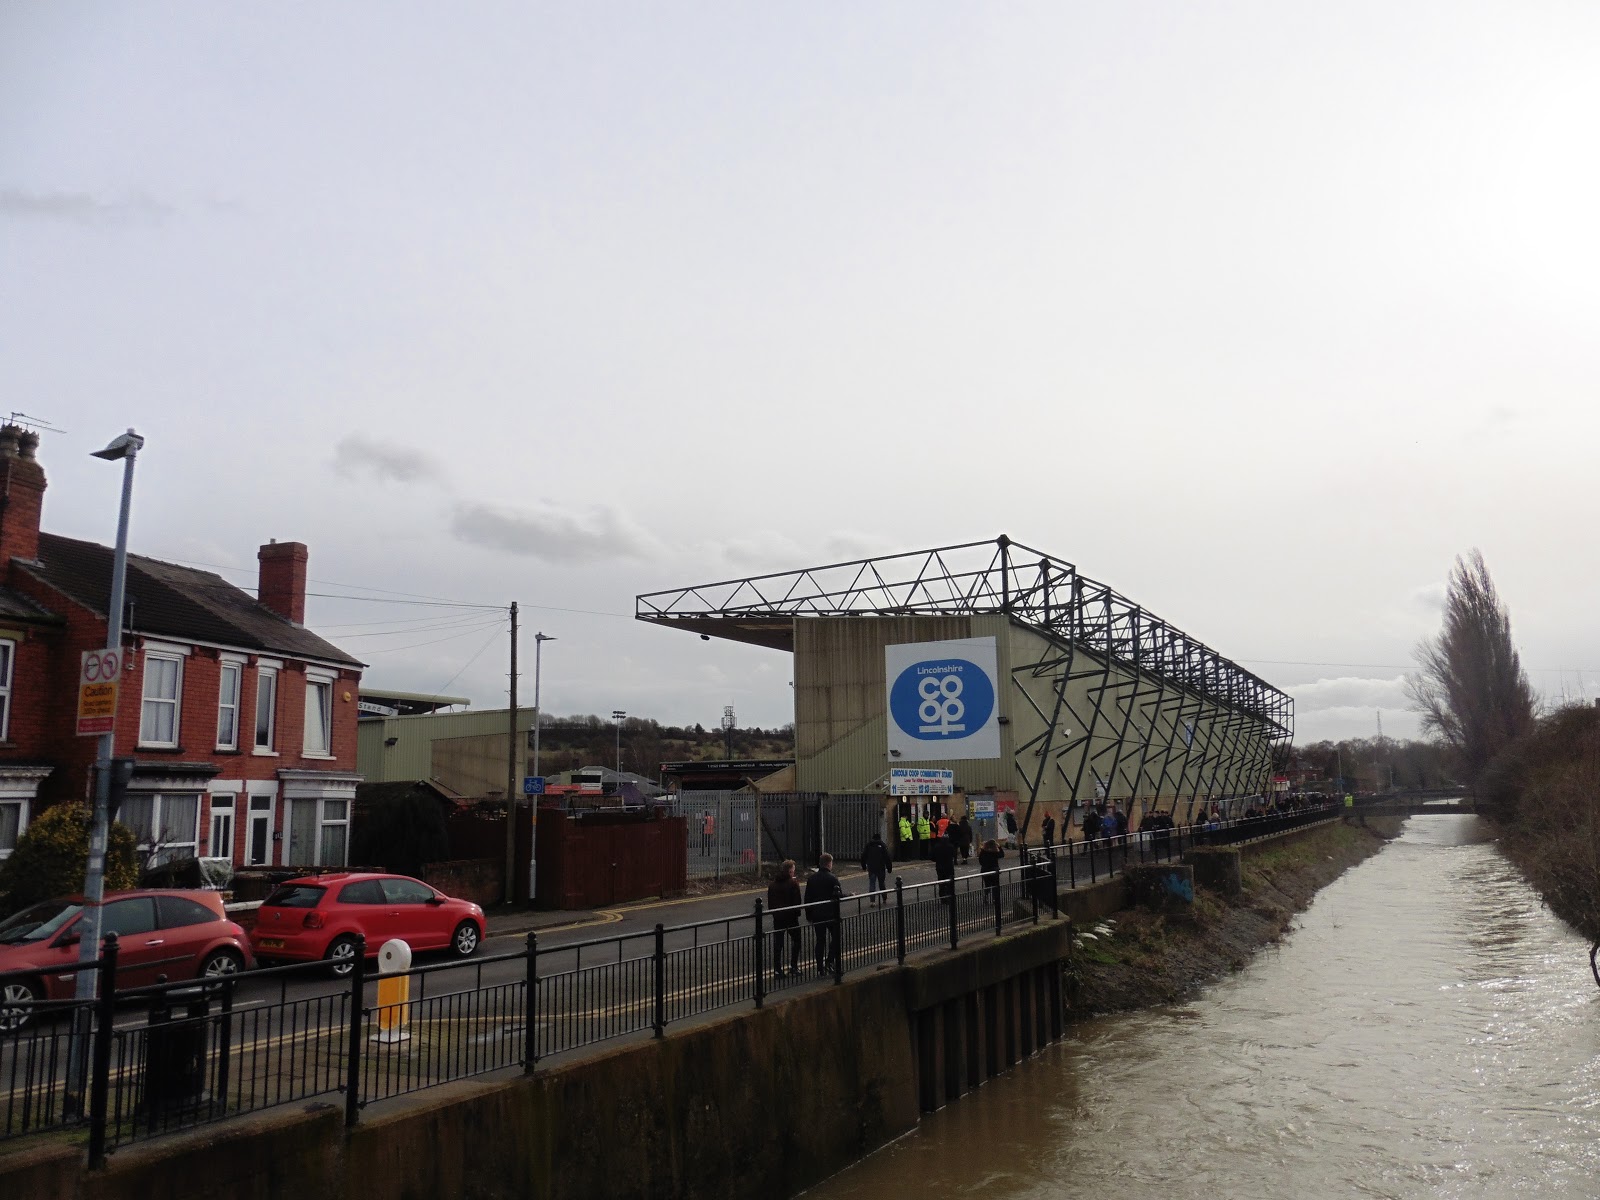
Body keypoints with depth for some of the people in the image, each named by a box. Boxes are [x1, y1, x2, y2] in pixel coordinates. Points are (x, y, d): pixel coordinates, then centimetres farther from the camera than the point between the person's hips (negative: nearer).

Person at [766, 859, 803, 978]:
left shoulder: (772, 885, 6)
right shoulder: (793, 884, -10)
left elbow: (769, 902, 9)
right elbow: (797, 901, -11)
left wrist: (773, 913, 15)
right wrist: (797, 913, 0)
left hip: (777, 918, 4)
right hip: (791, 917, -4)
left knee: (777, 943, 6)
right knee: (796, 940, 13)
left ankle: (777, 969, 4)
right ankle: (793, 966, 9)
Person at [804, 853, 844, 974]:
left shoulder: (811, 878, 3)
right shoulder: (832, 878, -13)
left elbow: (807, 898, 5)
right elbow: (839, 896, -14)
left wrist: (809, 915, 12)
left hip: (816, 914, 4)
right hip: (831, 913, -4)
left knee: (820, 940, 10)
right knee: (836, 937, 13)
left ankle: (820, 967, 10)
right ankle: (830, 961, 2)